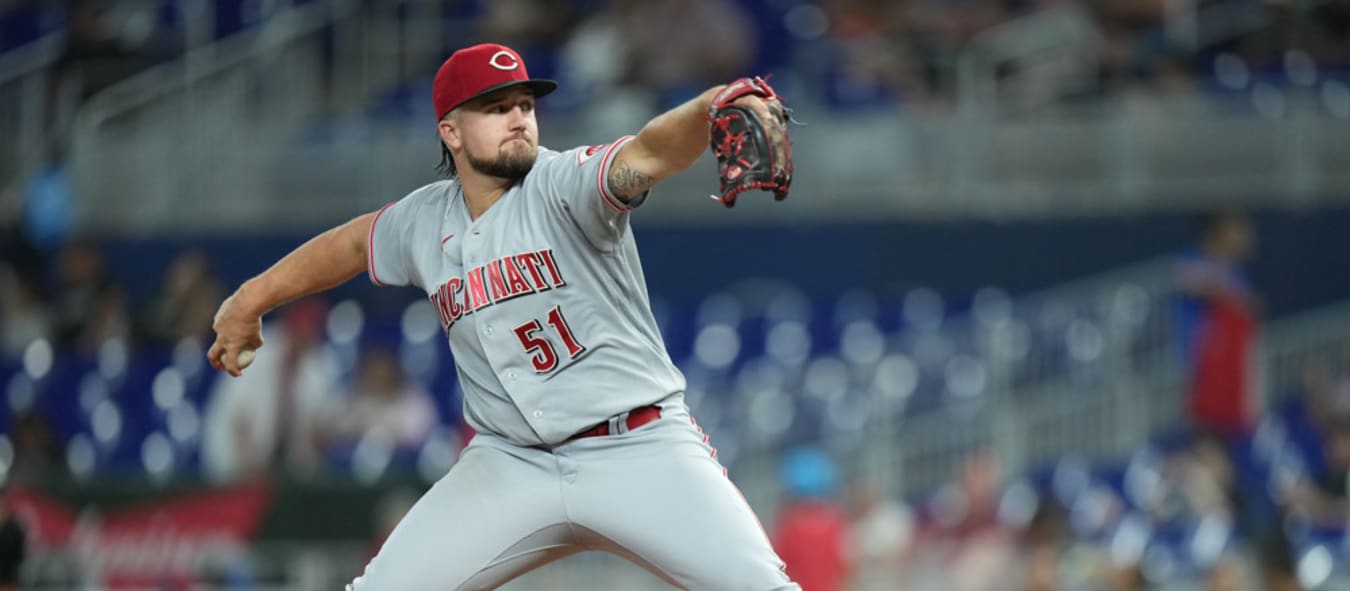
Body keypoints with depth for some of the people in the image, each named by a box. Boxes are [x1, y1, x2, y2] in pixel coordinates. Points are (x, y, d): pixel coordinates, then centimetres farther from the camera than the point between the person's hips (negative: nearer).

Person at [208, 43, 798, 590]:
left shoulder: (564, 184, -12)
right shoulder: (424, 221, 5)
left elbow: (646, 154, -32)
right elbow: (352, 242, 26)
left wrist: (708, 109, -54)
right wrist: (250, 300, 34)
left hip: (639, 449, -4)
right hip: (511, 466, 4)